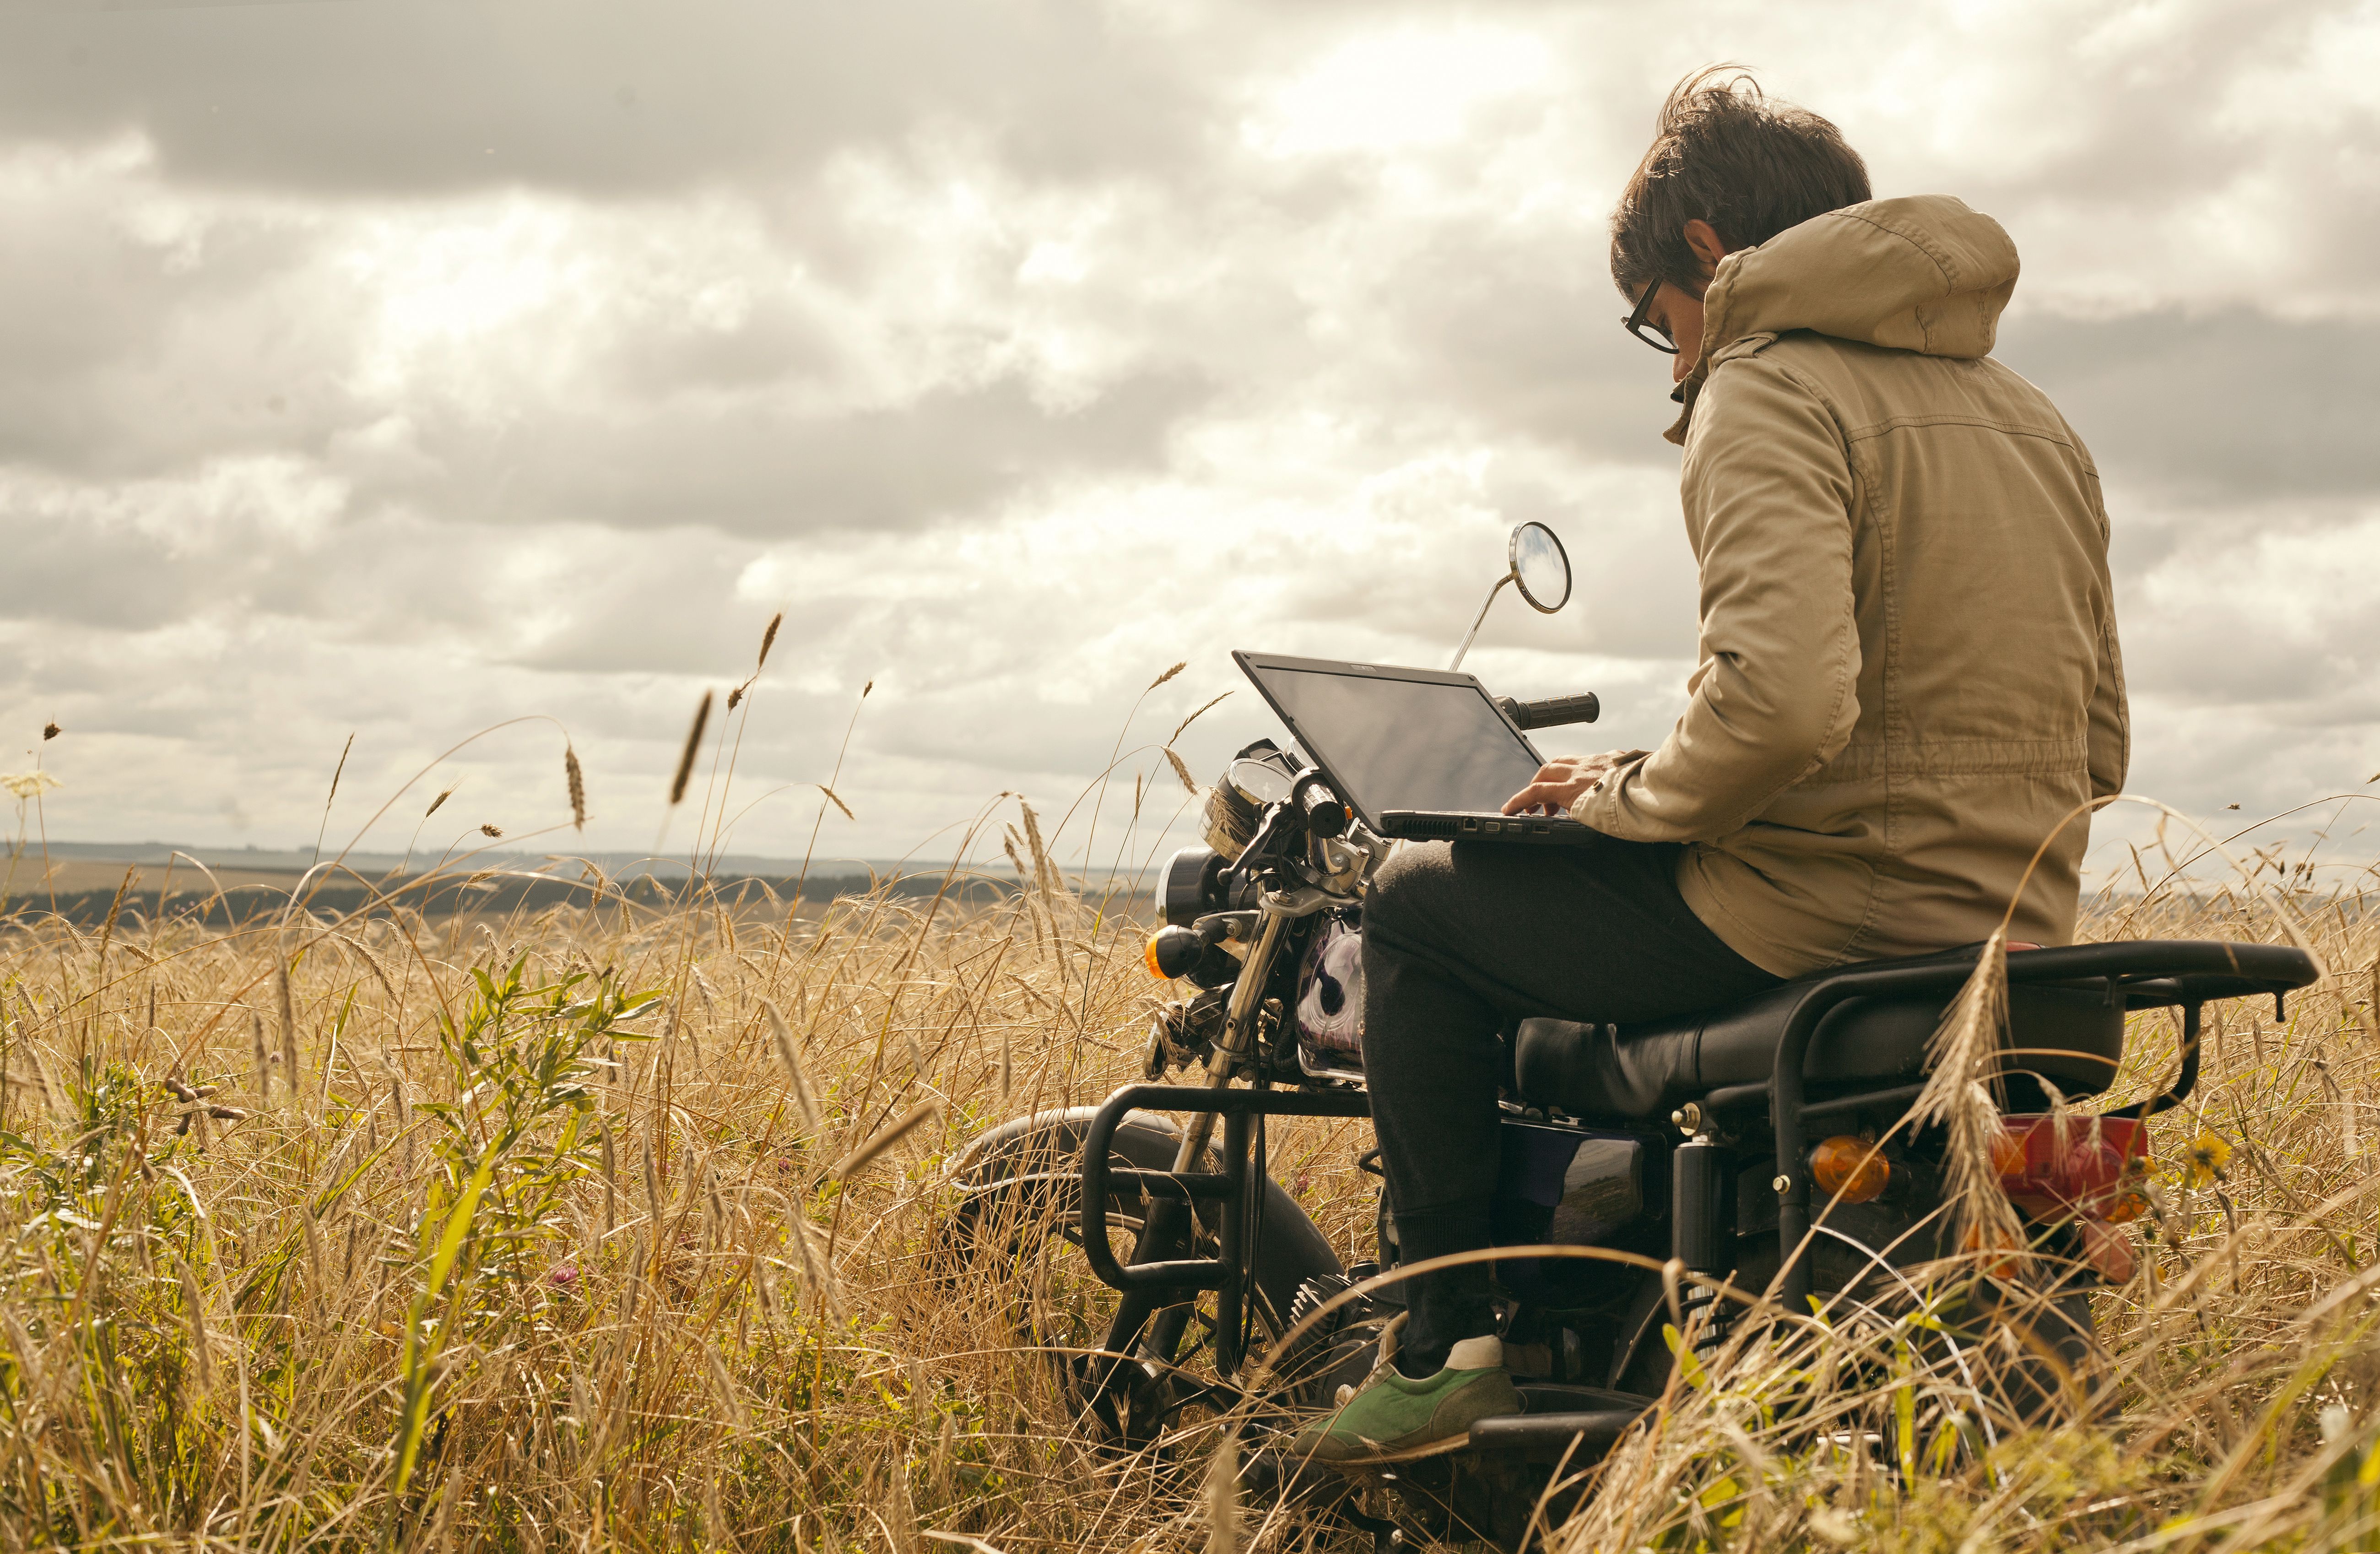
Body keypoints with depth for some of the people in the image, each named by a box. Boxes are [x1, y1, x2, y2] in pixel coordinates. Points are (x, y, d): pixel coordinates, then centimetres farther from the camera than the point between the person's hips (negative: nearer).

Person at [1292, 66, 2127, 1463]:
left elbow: (1781, 699, -27)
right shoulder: (2036, 418, 16)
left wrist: (1629, 793, -10)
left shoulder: (1768, 390, -10)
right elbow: (2096, 749, 16)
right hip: (2016, 932, 9)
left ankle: (1454, 1343, 8)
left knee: (1418, 907, 10)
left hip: (1821, 917, -9)